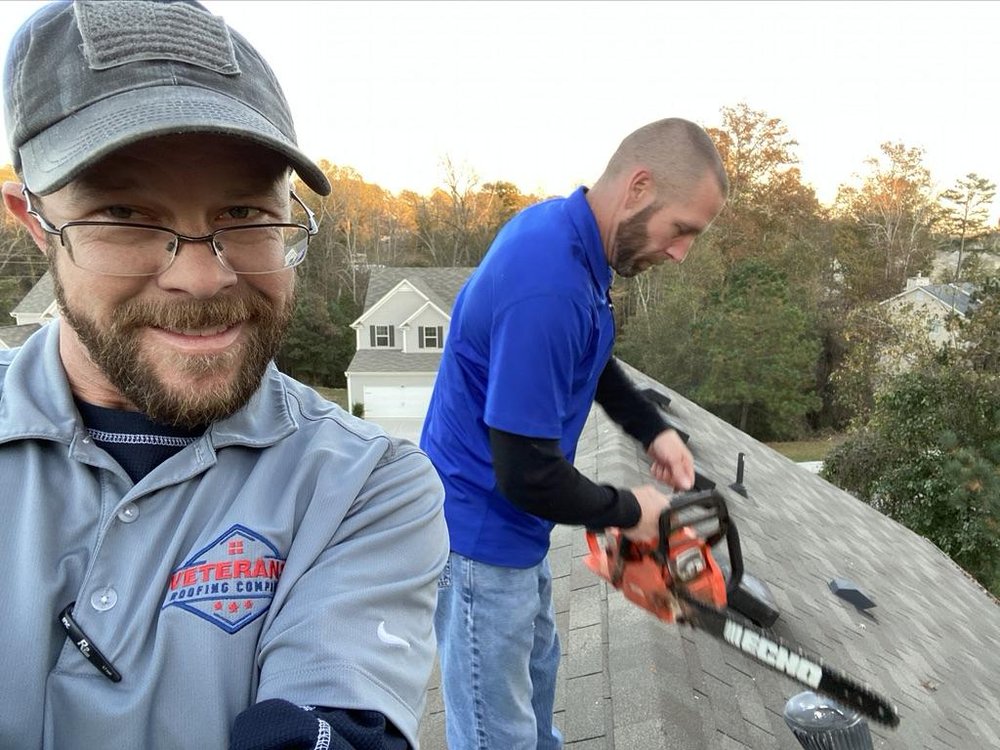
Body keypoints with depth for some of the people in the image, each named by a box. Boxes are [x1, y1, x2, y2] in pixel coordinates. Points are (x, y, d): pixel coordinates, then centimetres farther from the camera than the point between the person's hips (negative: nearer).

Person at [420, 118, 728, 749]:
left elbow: (591, 363, 16)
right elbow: (529, 473, -29)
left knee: (536, 666, 30)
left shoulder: (565, 227, -1)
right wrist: (627, 511, -12)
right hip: (481, 538, -10)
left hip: (511, 524, 10)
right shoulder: (548, 287, -33)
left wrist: (654, 430, 5)